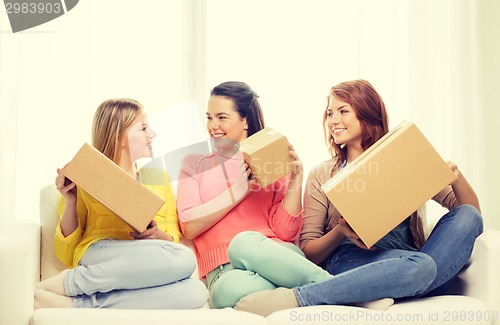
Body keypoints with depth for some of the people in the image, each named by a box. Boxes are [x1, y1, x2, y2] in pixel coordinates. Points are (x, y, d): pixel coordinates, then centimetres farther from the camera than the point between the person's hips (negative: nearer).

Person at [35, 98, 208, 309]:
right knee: (183, 257, -33)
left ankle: (75, 304, -24)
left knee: (195, 292, -32)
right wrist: (70, 201, -2)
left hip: (145, 272, 4)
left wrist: (158, 236, -7)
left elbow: (174, 238, 16)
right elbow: (67, 254, 11)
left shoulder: (159, 178, 24)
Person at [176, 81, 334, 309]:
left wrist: (296, 179, -4)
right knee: (231, 287, -37)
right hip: (224, 271, 0)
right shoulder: (195, 164, 16)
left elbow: (285, 231, 3)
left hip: (276, 258, 0)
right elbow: (189, 227, 1)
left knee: (244, 242, -35)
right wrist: (239, 189, -3)